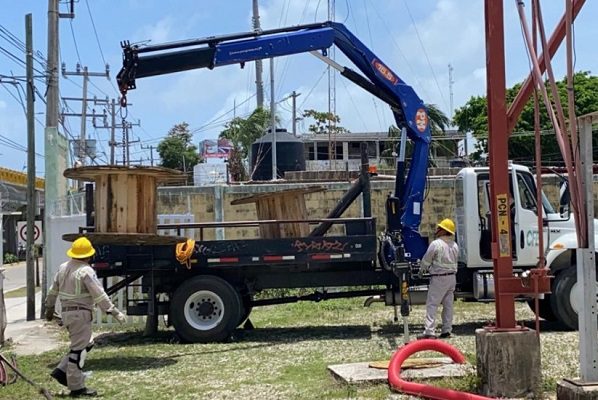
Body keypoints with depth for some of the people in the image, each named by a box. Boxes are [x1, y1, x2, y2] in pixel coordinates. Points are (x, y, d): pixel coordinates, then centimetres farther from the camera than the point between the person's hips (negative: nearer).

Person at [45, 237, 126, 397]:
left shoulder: (63, 268, 11)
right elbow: (100, 295, -18)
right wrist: (115, 312, -15)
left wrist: (49, 308, 31)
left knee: (86, 344, 18)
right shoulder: (86, 271, -15)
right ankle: (76, 387, 1)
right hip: (80, 313, -9)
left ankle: (62, 371, 12)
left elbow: (53, 291, 19)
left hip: (66, 312, 9)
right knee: (79, 349, -3)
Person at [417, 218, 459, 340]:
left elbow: (426, 260, -7)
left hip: (439, 278, -7)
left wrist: (421, 271, 14)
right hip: (452, 277, 7)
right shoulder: (455, 245, 9)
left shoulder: (436, 244, -14)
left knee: (431, 305, -6)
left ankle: (429, 332, -12)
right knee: (448, 305, 13)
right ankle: (446, 330, 15)